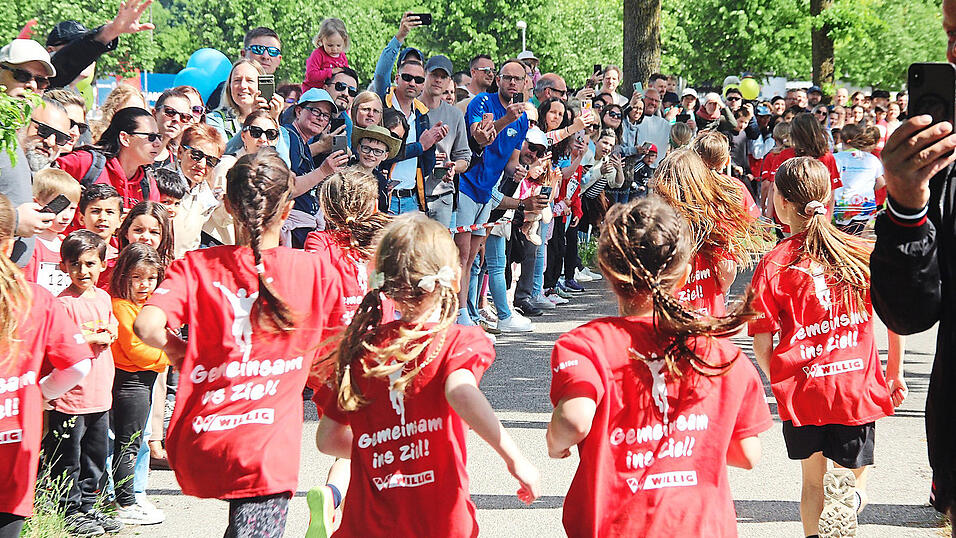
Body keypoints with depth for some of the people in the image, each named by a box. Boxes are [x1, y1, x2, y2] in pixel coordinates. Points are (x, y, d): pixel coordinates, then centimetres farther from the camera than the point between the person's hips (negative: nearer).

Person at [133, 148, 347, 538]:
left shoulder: (195, 266, 3)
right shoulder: (316, 271, 3)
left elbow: (147, 327, -13)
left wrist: (183, 355, 7)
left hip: (196, 451, 3)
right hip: (267, 449, -3)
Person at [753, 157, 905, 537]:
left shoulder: (773, 266, -8)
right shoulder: (862, 251, -3)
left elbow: (761, 346, -7)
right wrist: (894, 370, 16)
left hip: (802, 390, -1)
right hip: (857, 388, 1)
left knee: (813, 483, 19)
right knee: (854, 480, 16)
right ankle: (847, 500, -14)